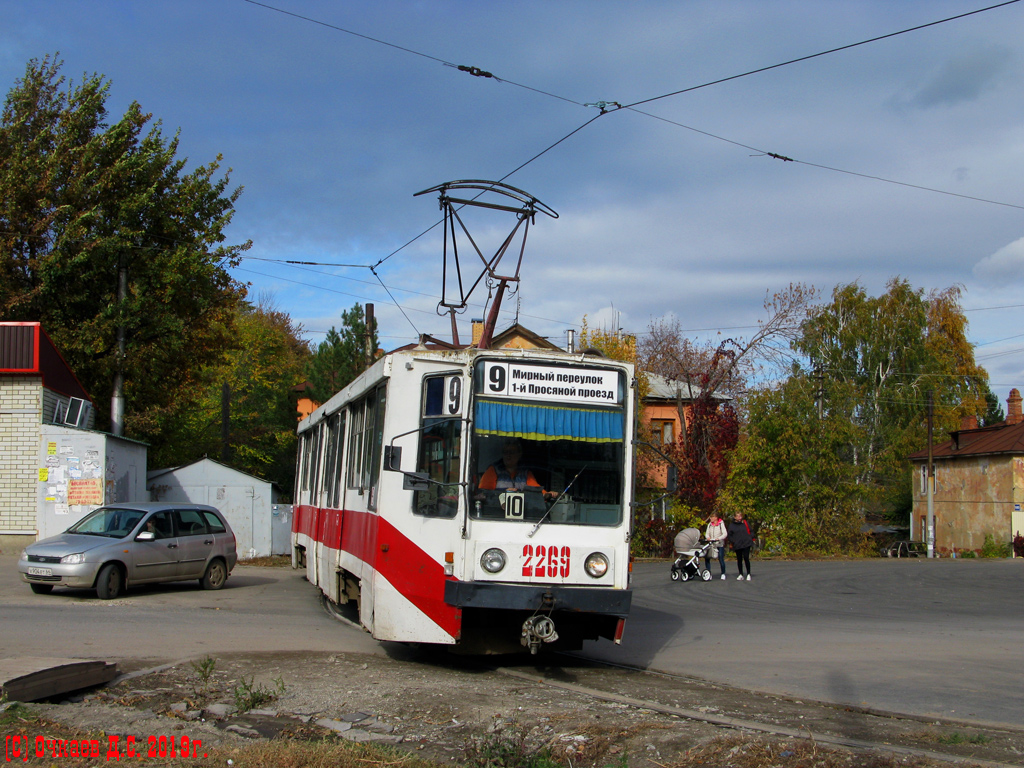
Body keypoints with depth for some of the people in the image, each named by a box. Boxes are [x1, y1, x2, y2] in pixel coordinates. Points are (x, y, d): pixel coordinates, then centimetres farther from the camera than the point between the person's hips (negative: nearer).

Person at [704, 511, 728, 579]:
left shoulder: (721, 524, -3)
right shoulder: (710, 524, 10)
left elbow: (725, 534, -10)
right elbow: (707, 533, 10)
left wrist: (718, 538, -26)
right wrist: (708, 537, -13)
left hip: (719, 544, -4)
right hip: (711, 544, 4)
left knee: (721, 559, -8)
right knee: (707, 558, -7)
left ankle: (723, 574, 10)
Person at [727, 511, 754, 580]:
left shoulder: (745, 523, 6)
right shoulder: (731, 525, 6)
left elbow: (750, 531, 14)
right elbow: (730, 535, 10)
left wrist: (751, 539, 5)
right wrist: (731, 543, 0)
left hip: (746, 544, -1)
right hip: (737, 545, 1)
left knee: (746, 558, -7)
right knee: (739, 559, 6)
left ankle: (748, 574, 1)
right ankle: (741, 574, 14)